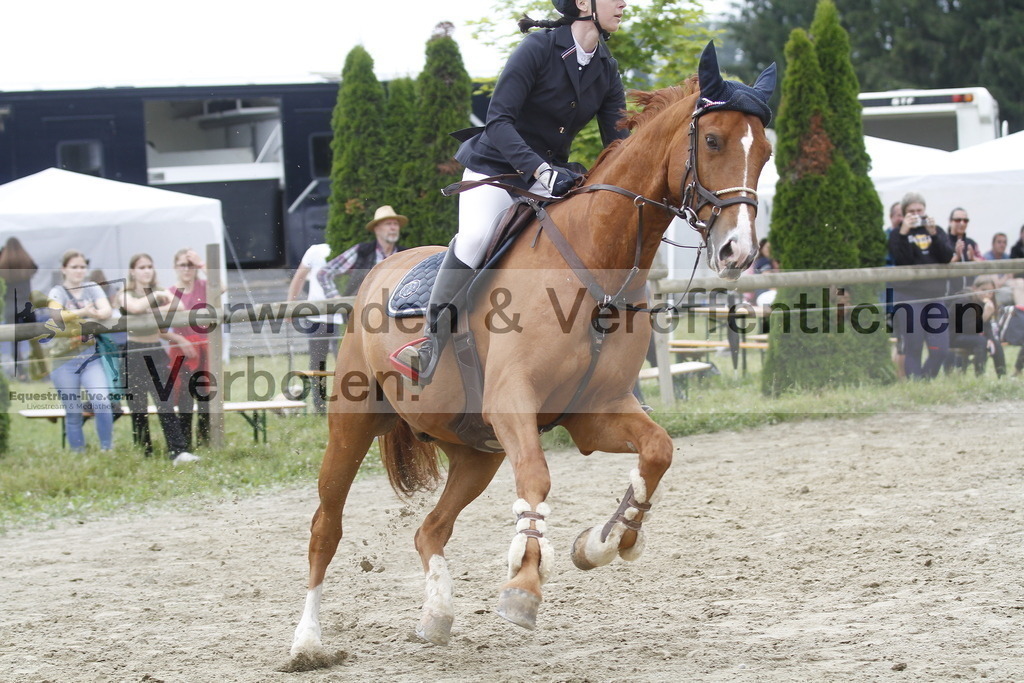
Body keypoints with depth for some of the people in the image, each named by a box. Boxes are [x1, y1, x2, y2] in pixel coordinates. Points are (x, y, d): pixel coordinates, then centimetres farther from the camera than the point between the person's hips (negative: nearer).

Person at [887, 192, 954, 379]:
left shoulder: (937, 231, 14)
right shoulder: (897, 235, 5)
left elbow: (947, 257, -1)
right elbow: (902, 259, -12)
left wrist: (933, 234, -10)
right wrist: (903, 233, -16)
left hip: (935, 295, 3)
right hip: (908, 295, -3)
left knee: (941, 349, -2)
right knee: (913, 349, -6)